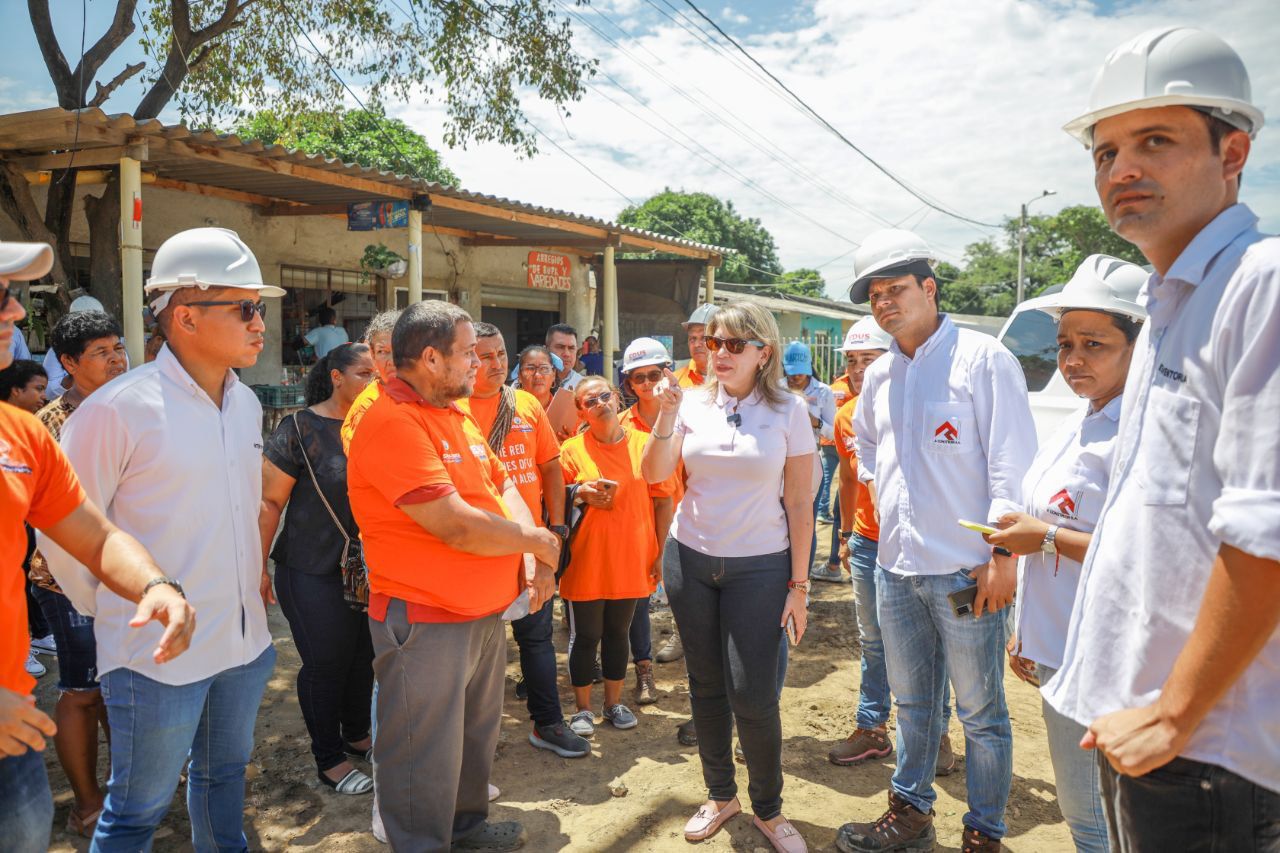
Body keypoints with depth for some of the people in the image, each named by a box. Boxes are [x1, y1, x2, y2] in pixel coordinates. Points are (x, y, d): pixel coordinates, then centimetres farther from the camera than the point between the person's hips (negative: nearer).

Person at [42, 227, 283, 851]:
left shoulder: (246, 403, 4)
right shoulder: (118, 409, -18)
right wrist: (108, 609, 1)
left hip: (244, 638, 6)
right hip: (157, 654, -6)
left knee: (224, 773, 24)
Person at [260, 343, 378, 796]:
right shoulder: (299, 429, -11)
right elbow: (270, 502, -10)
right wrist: (257, 568, -11)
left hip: (369, 567, 5)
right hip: (314, 572, -5)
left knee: (364, 656, 15)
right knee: (326, 662, 5)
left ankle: (357, 734, 37)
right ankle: (329, 759, 23)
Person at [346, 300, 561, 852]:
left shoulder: (456, 415, 9)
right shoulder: (393, 423, -22)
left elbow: (504, 487, 13)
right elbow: (459, 527, -27)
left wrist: (533, 557, -5)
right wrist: (539, 542, -11)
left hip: (487, 614, 9)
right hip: (425, 623, -9)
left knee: (477, 737, 25)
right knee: (426, 760, 8)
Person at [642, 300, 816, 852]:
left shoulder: (789, 411, -5)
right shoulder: (695, 404, 1)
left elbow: (800, 505, -4)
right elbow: (654, 474, -6)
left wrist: (798, 585, -6)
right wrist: (666, 415, -20)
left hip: (760, 568, -3)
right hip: (692, 561, 3)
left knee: (752, 696, -4)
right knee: (705, 687, 13)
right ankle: (720, 795, 34)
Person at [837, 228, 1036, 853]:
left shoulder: (982, 358, -8)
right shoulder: (878, 377, 11)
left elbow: (1011, 463, -12)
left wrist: (1004, 555, -16)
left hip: (965, 569, -6)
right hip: (895, 566, 6)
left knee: (980, 710, 7)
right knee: (912, 701, 19)